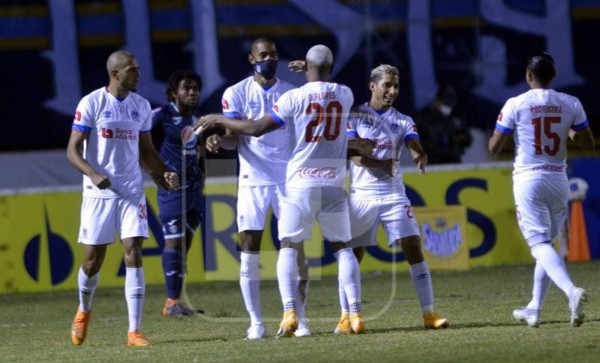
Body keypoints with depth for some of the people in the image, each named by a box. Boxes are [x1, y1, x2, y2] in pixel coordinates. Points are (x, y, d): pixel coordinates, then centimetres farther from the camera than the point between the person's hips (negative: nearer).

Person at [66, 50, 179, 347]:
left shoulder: (141, 106, 9)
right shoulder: (92, 103, -7)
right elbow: (73, 151, -7)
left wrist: (163, 174, 1)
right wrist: (93, 174, -24)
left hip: (132, 192, 3)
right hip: (99, 193, -3)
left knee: (133, 254, -8)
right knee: (93, 259, 3)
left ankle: (134, 331, -9)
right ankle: (84, 311, 34)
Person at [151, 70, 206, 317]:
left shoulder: (196, 119, 14)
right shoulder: (161, 116, -9)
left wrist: (202, 174, 14)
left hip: (195, 189, 7)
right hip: (173, 188, -7)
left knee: (185, 243, 7)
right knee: (174, 242, -8)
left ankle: (175, 301, 10)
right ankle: (172, 302, -6)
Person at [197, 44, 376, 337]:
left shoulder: (295, 98, -9)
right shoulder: (345, 95, 2)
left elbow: (256, 129, -7)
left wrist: (219, 120, 4)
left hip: (301, 184, -3)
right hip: (334, 184, 3)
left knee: (289, 248, 5)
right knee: (342, 247, 11)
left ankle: (289, 313, -11)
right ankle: (355, 314, 1)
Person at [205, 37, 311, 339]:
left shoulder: (292, 93, 7)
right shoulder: (237, 93, 1)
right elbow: (234, 138, -3)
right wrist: (219, 140, -24)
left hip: (289, 178, 1)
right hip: (253, 180, -1)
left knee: (295, 249, -3)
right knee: (250, 251, -4)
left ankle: (300, 318, 4)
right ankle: (255, 322, 1)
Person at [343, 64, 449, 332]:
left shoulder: (403, 121, 9)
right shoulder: (354, 116, 0)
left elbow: (416, 149, -6)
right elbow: (354, 154, -12)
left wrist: (420, 158, -31)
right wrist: (382, 164, -30)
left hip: (394, 195, 2)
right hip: (362, 196, -2)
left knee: (413, 249, -8)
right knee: (352, 256, 1)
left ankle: (429, 313, -7)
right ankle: (346, 317, 13)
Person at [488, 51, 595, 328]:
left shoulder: (516, 105, -7)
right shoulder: (571, 104, 1)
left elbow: (493, 148, -4)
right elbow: (589, 143, 7)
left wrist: (500, 131, 17)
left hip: (528, 180, -4)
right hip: (558, 180, 4)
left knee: (540, 243, -8)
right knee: (546, 242, 18)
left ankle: (571, 291, -34)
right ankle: (534, 309, 23)